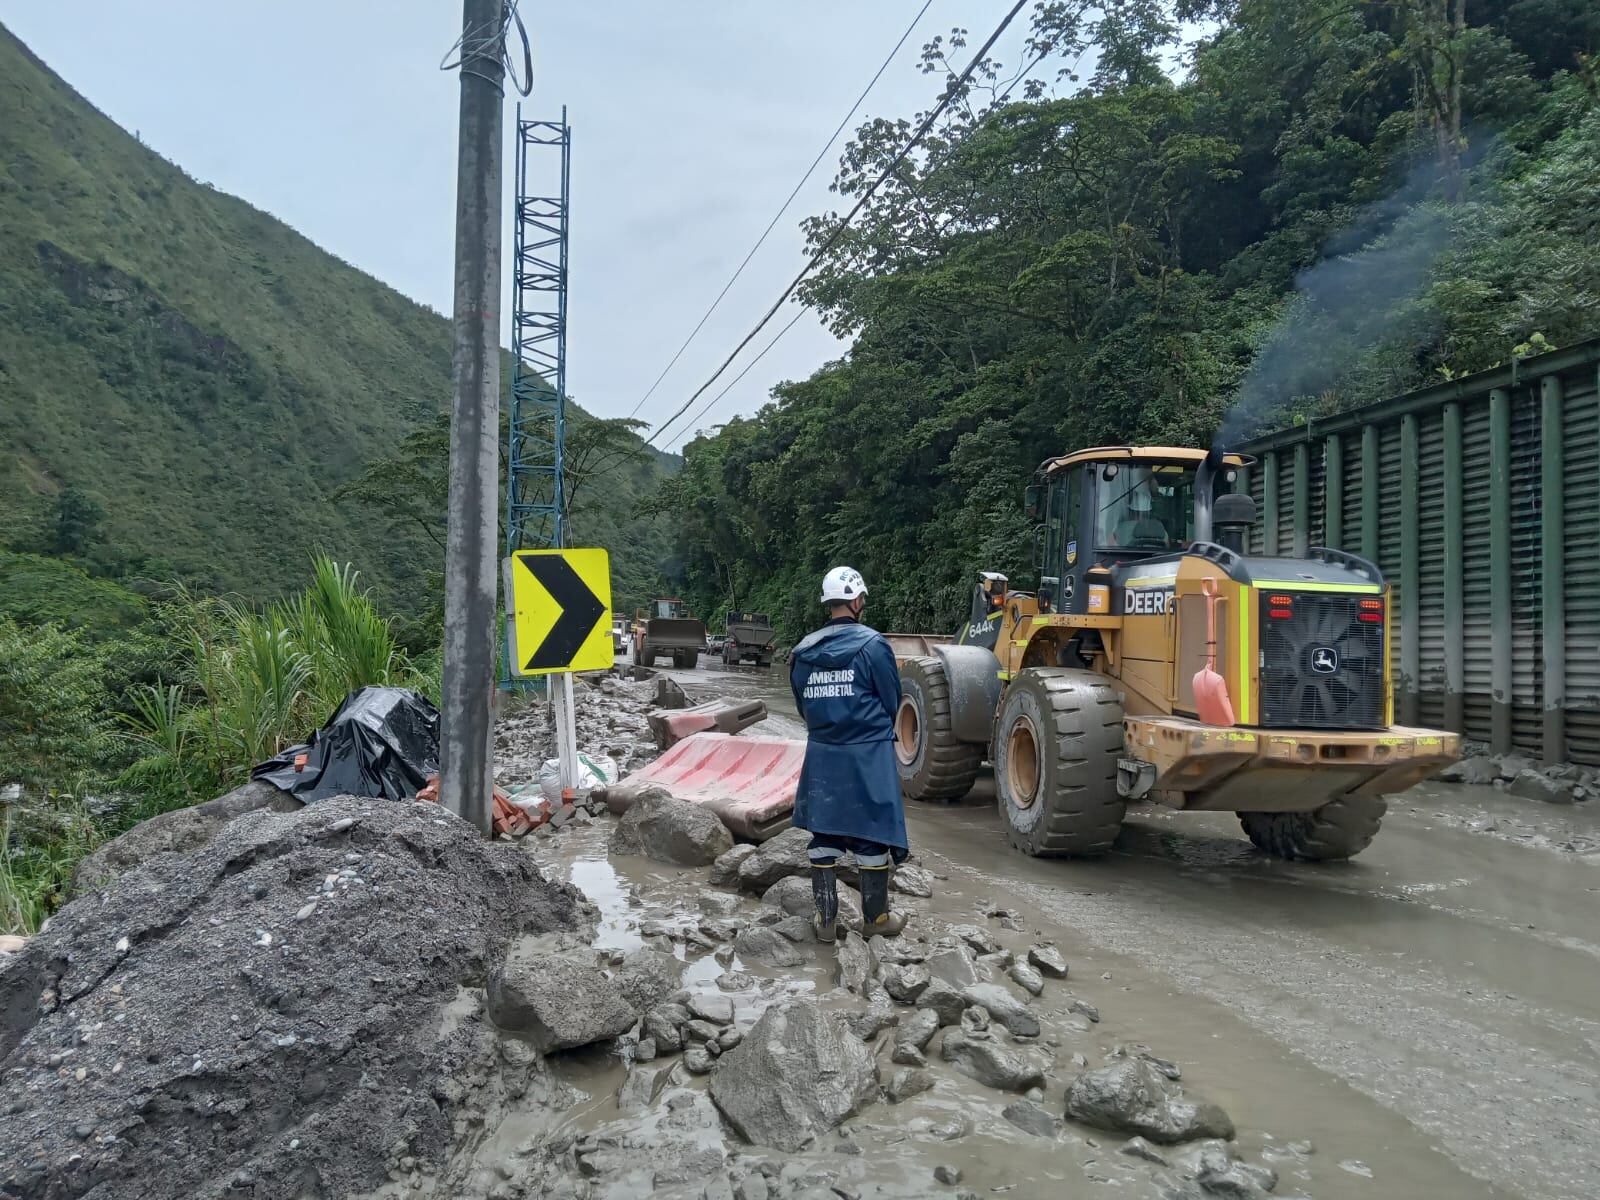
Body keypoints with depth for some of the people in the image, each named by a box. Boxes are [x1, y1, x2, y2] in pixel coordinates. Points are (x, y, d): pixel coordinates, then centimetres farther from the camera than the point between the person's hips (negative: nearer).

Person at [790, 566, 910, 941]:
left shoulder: (803, 652, 1)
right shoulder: (871, 644, -12)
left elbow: (804, 705, 10)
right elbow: (893, 701, -4)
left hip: (822, 755, 4)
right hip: (868, 755, -4)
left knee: (823, 834, 12)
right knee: (872, 833, 8)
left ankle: (826, 919, 18)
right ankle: (876, 917, 20)